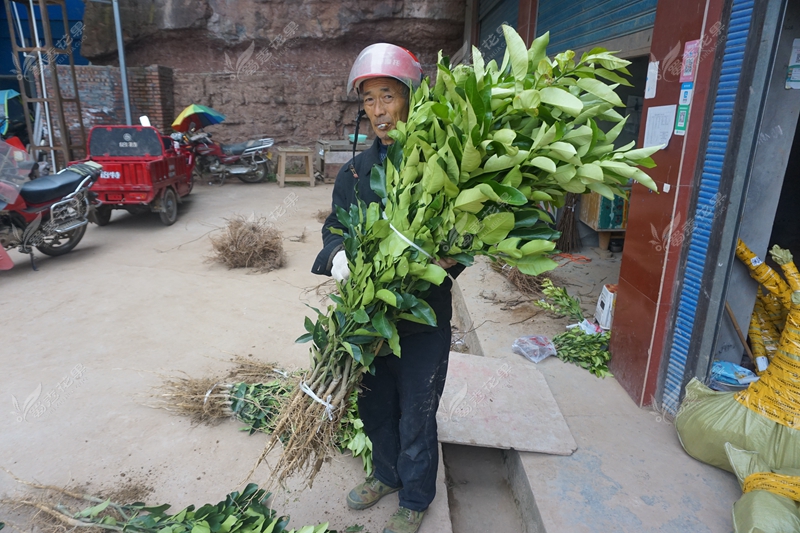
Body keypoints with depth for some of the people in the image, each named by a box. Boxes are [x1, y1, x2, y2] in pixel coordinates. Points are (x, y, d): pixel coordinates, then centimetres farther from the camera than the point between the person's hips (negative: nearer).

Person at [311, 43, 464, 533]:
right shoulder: (355, 172, 5)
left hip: (422, 321, -5)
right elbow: (335, 228, 4)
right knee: (375, 406, 23)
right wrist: (337, 255, -19)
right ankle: (387, 475, 52)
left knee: (416, 416, 13)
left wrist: (447, 259, -30)